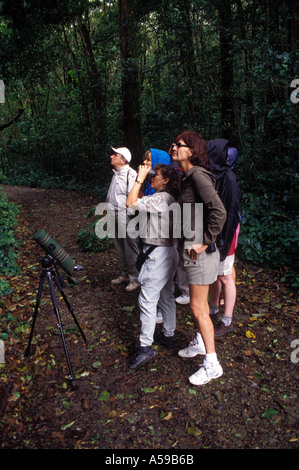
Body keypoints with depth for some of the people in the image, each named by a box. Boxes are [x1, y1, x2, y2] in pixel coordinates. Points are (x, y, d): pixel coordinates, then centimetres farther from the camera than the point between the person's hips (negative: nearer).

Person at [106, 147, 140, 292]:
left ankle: (135, 278, 11)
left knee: (130, 248, -1)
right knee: (120, 248, 18)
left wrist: (129, 216, -20)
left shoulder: (130, 174, -15)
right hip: (114, 217, 9)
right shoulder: (116, 173, 15)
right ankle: (125, 274, 33)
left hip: (125, 217, -9)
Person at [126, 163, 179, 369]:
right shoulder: (170, 198, 11)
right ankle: (168, 336, 31)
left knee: (147, 299, -5)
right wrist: (141, 179, 12)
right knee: (166, 296, 18)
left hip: (158, 253, -10)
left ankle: (146, 346, 1)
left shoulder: (160, 198, -18)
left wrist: (140, 179, -14)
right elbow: (139, 203, 18)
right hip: (168, 251, 10)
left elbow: (131, 203, -22)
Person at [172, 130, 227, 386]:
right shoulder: (188, 177, 10)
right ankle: (200, 342, 41)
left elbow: (219, 212, -28)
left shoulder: (198, 175, -19)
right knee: (199, 302, 22)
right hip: (190, 245, 9)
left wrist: (205, 242, -22)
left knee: (198, 306, 0)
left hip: (199, 249, -9)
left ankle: (212, 364, 13)